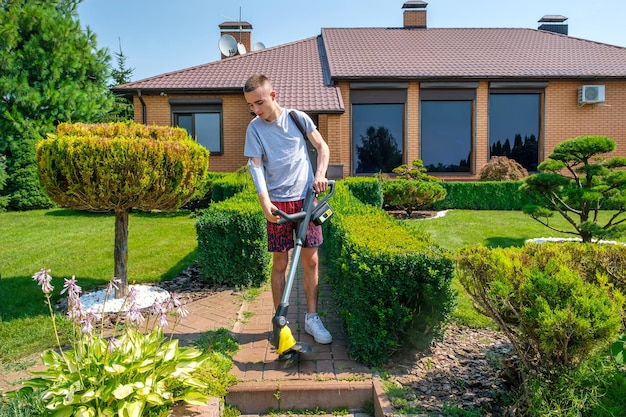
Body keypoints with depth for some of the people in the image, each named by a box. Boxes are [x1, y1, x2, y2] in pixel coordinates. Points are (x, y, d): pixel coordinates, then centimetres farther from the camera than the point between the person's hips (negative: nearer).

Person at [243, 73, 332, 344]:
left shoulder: (298, 118, 2)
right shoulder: (254, 127, 0)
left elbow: (322, 147, 9)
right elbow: (255, 165, -7)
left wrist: (320, 174, -8)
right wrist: (265, 201, -20)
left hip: (305, 198, 1)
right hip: (278, 202, -1)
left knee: (311, 261, 4)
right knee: (280, 264, 4)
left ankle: (311, 318, 18)